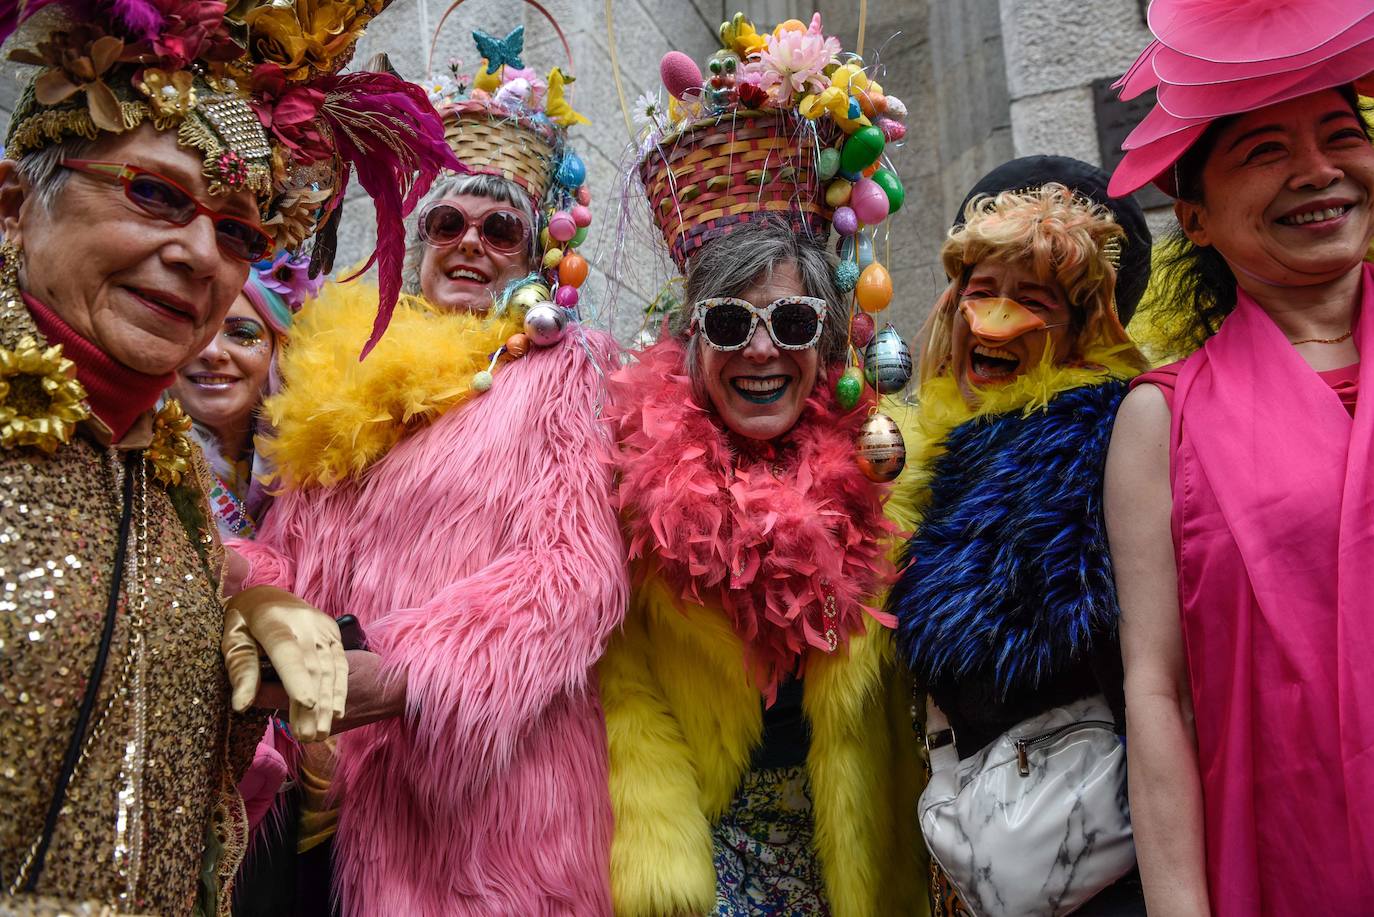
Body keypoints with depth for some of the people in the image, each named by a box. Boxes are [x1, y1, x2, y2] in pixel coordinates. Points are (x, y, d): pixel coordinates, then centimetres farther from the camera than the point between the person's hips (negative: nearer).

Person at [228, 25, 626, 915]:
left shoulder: (558, 368, -2)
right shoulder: (350, 372, 11)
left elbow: (579, 569, -13)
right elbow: (287, 547, 11)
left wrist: (399, 672, -22)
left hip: (495, 775, -4)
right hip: (339, 772, 4)